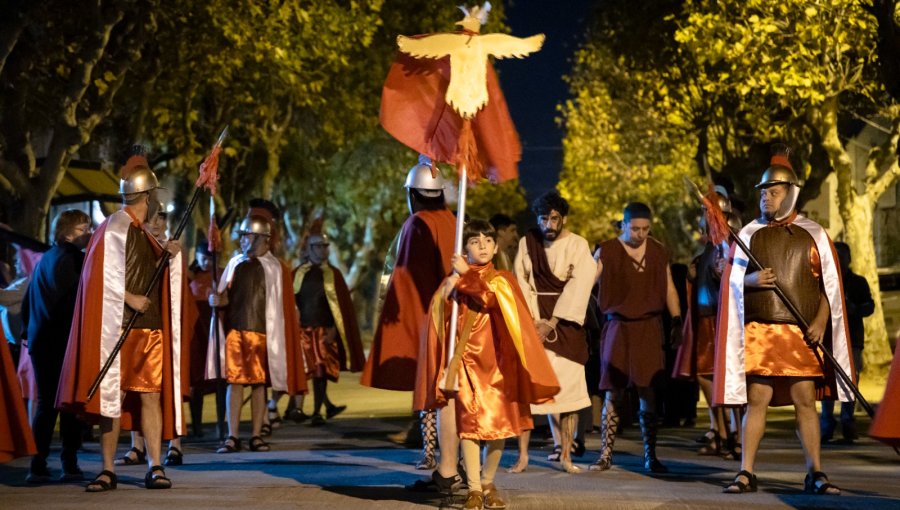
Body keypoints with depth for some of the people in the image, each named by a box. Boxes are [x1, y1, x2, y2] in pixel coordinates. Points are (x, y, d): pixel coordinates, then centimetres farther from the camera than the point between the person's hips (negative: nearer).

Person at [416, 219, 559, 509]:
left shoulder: (503, 280, 7)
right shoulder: (454, 282, 7)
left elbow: (493, 299, -15)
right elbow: (439, 320, 8)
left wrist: (467, 275, -13)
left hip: (496, 362, 1)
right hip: (466, 361, -1)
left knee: (499, 424, 2)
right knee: (469, 423, -7)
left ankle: (488, 484, 19)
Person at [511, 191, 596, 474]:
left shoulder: (578, 245, -2)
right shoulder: (526, 244, 5)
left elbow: (577, 288, -9)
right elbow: (522, 285, 2)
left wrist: (551, 323, -14)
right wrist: (533, 321, -10)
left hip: (566, 323, -1)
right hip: (533, 321, 1)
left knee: (568, 389, -3)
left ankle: (565, 455, 4)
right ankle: (523, 455, -2)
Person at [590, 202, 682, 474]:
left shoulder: (658, 252, 8)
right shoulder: (607, 251, -2)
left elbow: (669, 288, 14)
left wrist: (677, 321, 7)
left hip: (649, 327, 2)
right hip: (618, 326, -2)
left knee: (648, 393, 1)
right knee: (613, 393, -2)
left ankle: (650, 456, 9)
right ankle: (605, 455, 4)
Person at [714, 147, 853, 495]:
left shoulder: (814, 234, 7)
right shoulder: (750, 233, 8)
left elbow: (830, 283, 7)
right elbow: (733, 280, 8)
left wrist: (820, 321, -6)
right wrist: (753, 280, -14)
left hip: (802, 333, 0)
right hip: (759, 331, 0)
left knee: (805, 400, 1)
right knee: (757, 399, -3)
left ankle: (815, 474, 9)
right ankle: (746, 473, 2)